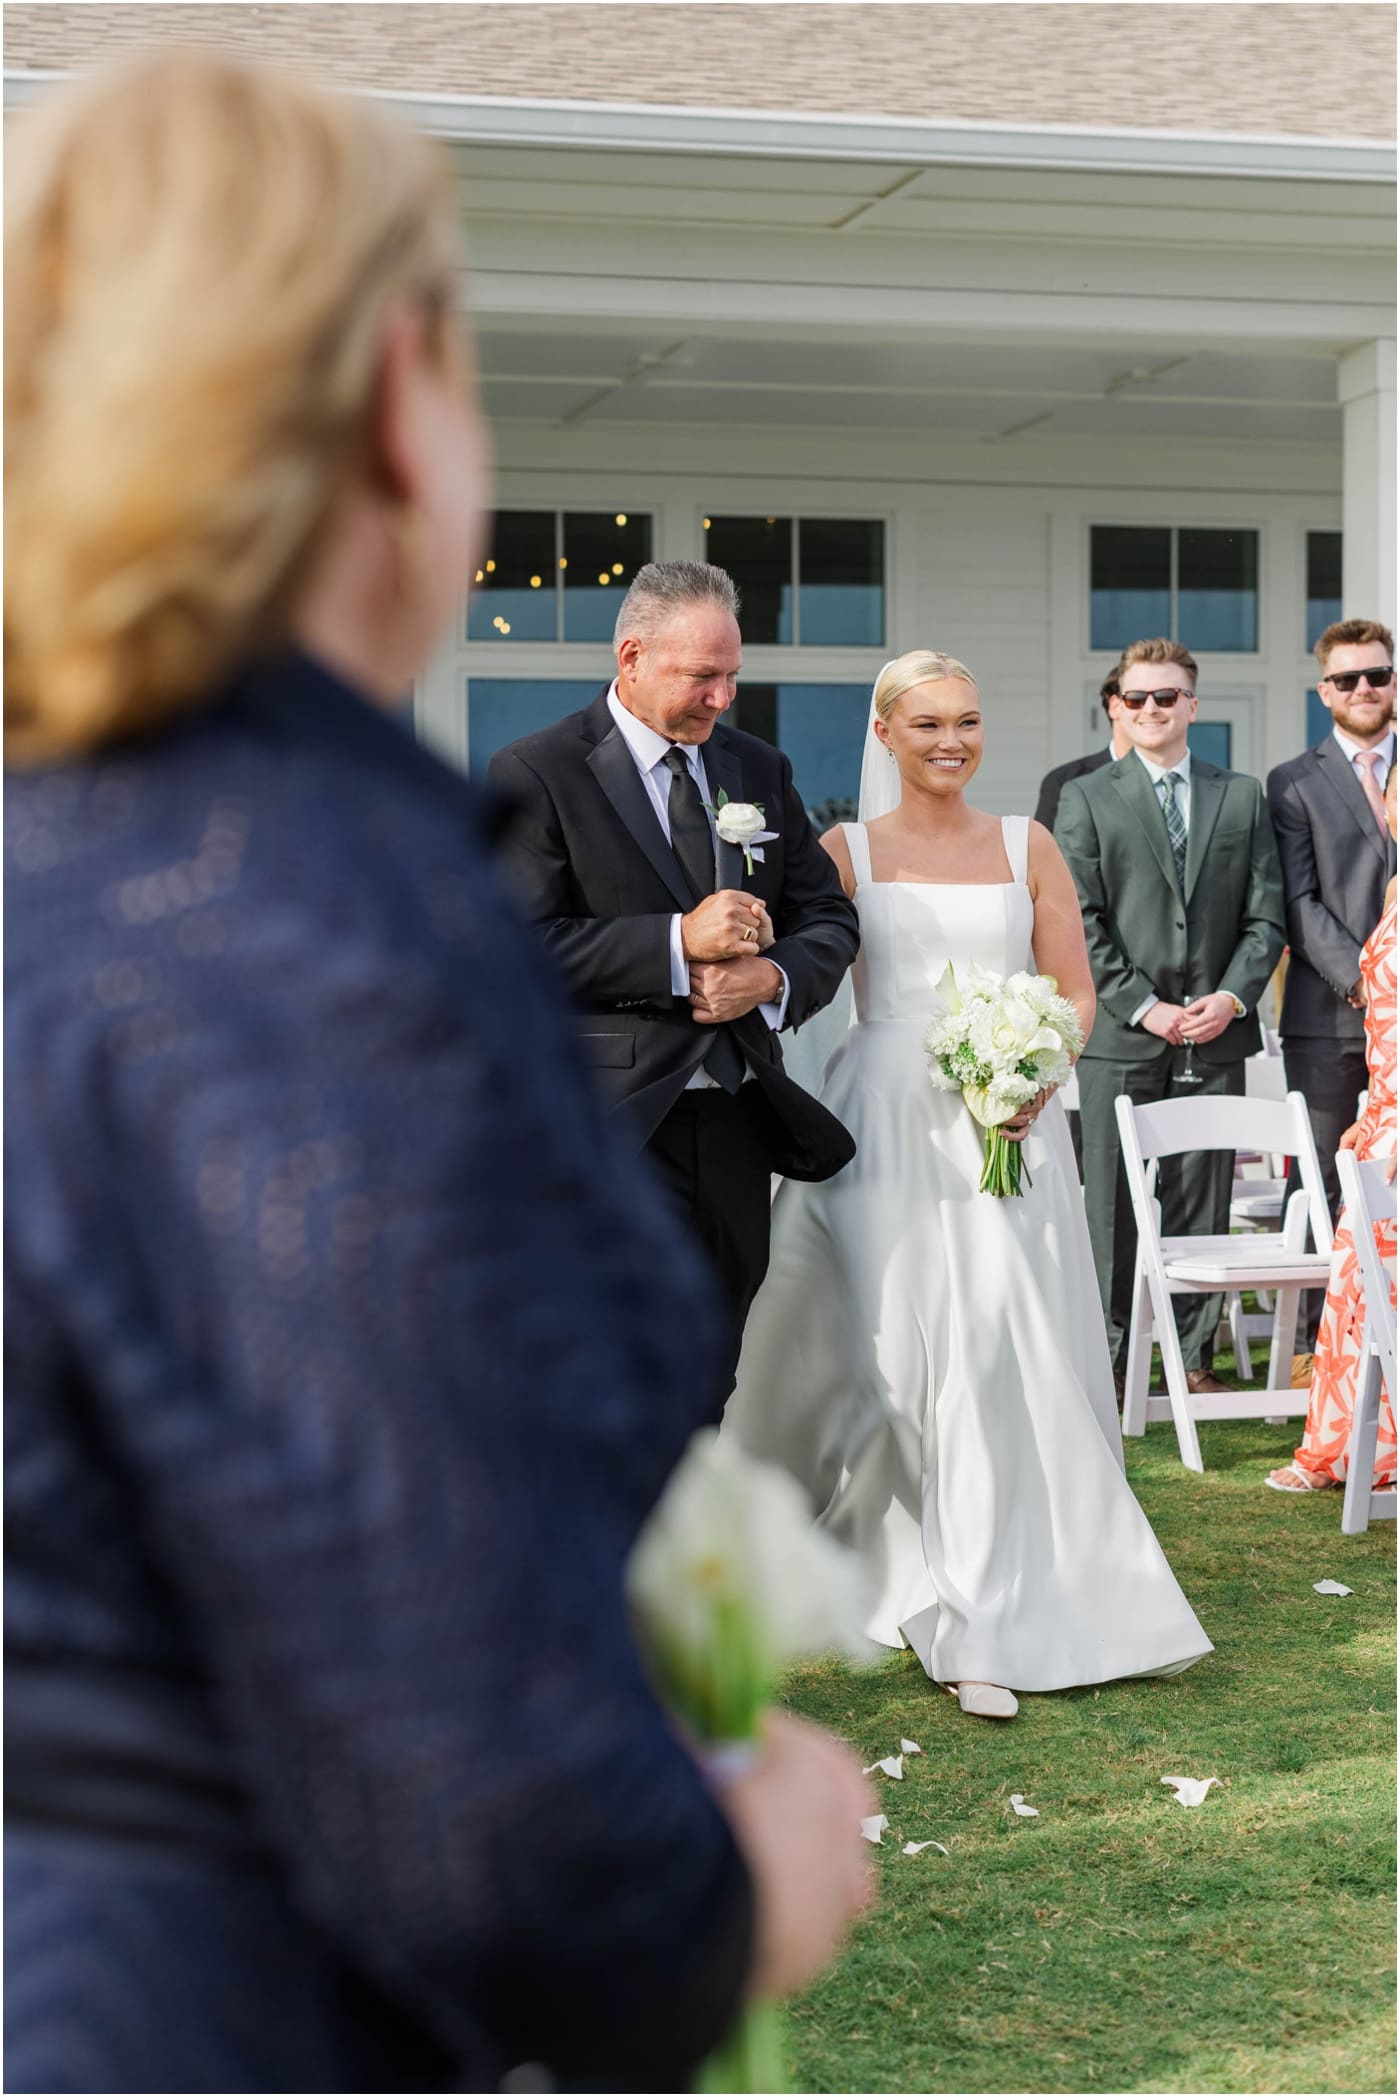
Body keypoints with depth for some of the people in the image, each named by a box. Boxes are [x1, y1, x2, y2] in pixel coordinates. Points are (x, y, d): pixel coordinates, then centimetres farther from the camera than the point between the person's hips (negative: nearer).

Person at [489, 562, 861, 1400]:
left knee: (709, 1390, 12)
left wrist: (773, 976, -8)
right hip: (613, 1128, -6)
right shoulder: (535, 775, -5)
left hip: (738, 1127, 6)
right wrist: (678, 943, -21)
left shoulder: (761, 770, 14)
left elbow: (829, 919, 15)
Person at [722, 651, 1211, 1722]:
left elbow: (1076, 990, 7)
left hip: (1009, 1124, 1)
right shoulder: (848, 851, 6)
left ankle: (983, 1625, 3)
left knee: (1007, 1354, -6)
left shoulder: (1029, 848, 9)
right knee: (891, 1346, -3)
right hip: (887, 1124, -1)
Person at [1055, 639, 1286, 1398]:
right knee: (1113, 1203, 0)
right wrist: (1144, 1008, -10)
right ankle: (1105, 1352, 8)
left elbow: (1265, 914, 9)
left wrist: (1232, 997, -6)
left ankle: (1196, 1354, 10)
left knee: (1204, 1200, 4)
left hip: (1215, 1035, 2)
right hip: (1121, 1035, -2)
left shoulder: (1242, 797, 12)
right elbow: (1080, 924, -2)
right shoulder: (1085, 799, 4)